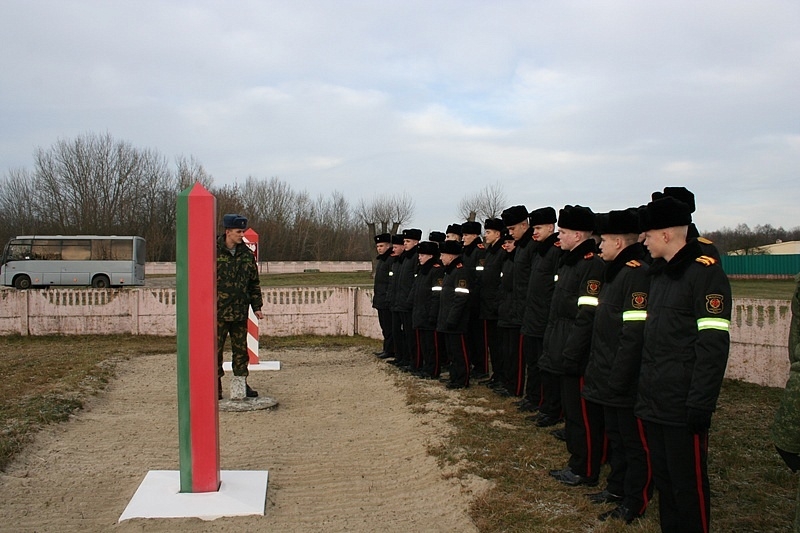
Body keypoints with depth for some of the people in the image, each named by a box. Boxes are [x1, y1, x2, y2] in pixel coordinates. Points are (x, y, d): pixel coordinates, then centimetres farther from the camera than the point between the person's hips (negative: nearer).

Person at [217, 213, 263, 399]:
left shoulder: (246, 254, 9)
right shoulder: (214, 252, -5)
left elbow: (254, 282, 16)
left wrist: (257, 306, 12)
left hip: (240, 312, 4)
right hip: (218, 311, -4)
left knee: (241, 349, 10)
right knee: (215, 349, 2)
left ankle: (242, 384, 19)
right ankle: (215, 387, 11)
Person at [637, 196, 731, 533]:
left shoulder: (705, 272, -13)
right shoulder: (659, 272, 14)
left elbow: (714, 344, -18)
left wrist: (701, 404, -20)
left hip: (683, 405, -8)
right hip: (654, 400, 8)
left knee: (688, 485, 2)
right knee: (663, 479, 17)